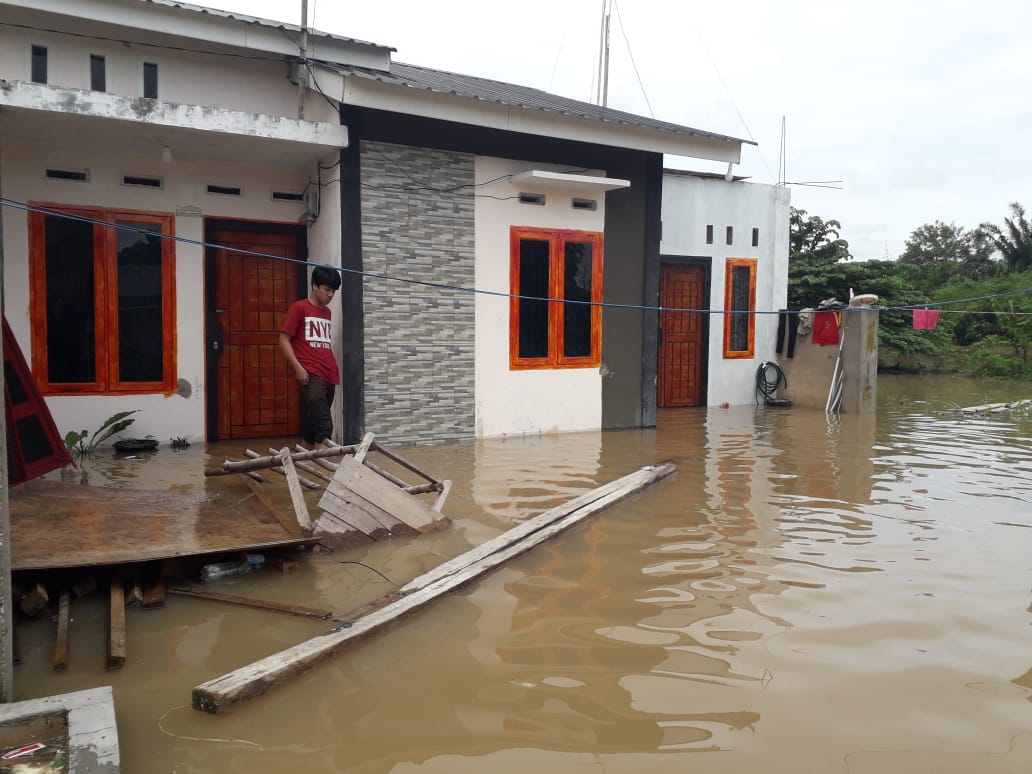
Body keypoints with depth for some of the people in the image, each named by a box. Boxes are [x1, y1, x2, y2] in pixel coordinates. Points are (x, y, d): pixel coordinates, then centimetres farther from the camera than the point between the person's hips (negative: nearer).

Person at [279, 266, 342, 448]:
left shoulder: (327, 312, 19)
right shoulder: (299, 308, 0)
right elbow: (284, 340, -4)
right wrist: (298, 368, -13)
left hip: (329, 375, 7)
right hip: (311, 374, -6)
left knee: (314, 420, 10)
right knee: (323, 424, -18)